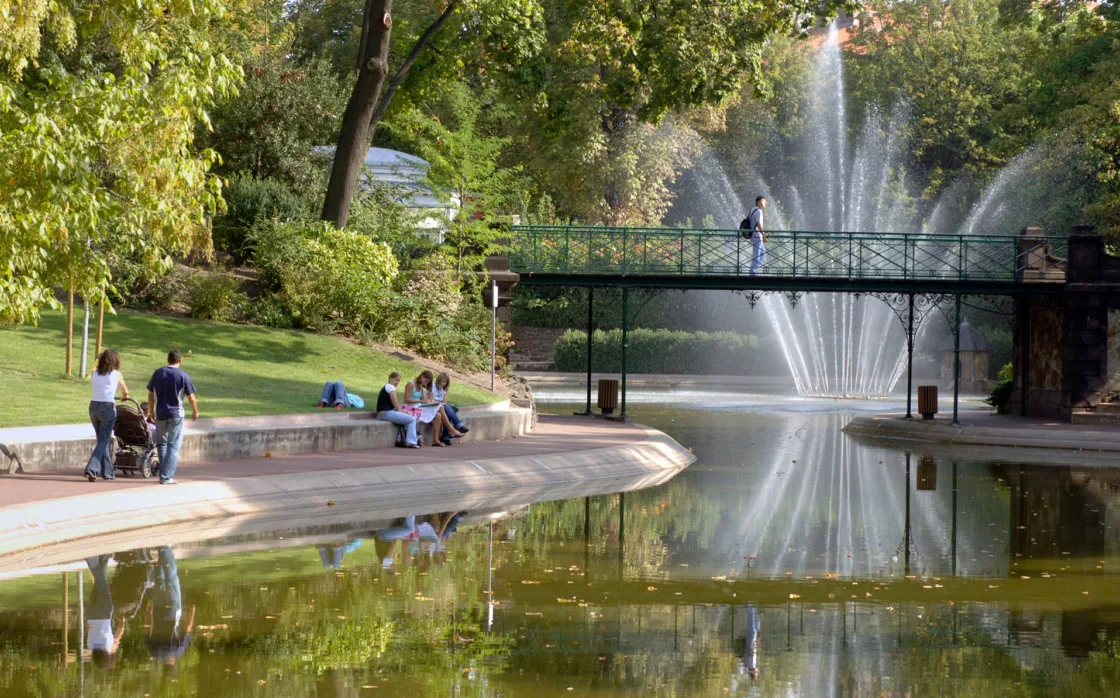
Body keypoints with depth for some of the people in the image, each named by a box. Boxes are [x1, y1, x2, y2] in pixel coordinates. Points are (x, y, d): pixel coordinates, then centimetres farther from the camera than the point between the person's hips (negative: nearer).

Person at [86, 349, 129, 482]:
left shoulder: (95, 374, 8)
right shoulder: (116, 374, 1)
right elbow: (125, 390, 16)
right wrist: (124, 396, 40)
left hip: (93, 406, 5)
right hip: (107, 407, -4)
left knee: (103, 440, 15)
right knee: (103, 441, -2)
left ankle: (108, 472, 20)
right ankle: (91, 469, -18)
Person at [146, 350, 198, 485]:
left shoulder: (158, 373, 2)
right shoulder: (183, 375, -8)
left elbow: (151, 394, 9)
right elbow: (191, 398, -6)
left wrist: (151, 410, 22)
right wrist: (195, 412, 10)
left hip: (160, 414, 3)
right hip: (176, 414, -3)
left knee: (161, 443, 17)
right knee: (173, 446, 1)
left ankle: (163, 474, 18)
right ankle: (166, 477, -5)